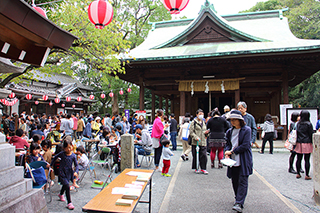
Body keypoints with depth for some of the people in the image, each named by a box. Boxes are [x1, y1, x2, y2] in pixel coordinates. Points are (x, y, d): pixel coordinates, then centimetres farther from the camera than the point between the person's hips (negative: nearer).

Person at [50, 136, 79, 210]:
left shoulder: (73, 155, -9)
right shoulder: (62, 154, -10)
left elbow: (76, 165, -7)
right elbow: (55, 157, 9)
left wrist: (75, 171, -24)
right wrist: (51, 165, 11)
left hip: (69, 173, 3)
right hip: (62, 173, -3)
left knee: (65, 185, 27)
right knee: (67, 186, -16)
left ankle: (61, 194, 59)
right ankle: (69, 203, -7)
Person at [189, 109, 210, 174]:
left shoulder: (203, 122, 17)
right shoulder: (194, 122, -2)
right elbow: (191, 131, -7)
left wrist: (206, 132, 5)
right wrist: (196, 137, -19)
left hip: (203, 142, 5)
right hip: (195, 142, -4)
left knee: (204, 155, 0)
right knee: (196, 156, 2)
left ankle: (203, 168, 12)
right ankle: (196, 168, 16)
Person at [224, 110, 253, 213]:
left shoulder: (246, 130, -7)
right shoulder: (230, 131, 9)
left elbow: (245, 145, -14)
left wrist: (232, 151, -11)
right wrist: (227, 152, -6)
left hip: (244, 161, -5)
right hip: (233, 160, 5)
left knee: (243, 181, -4)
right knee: (234, 181, 12)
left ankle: (239, 203, -3)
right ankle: (238, 199, 30)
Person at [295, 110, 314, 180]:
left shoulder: (298, 124, 3)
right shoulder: (309, 124, -8)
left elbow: (296, 133, 6)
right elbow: (311, 134, -6)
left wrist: (295, 143, 12)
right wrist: (312, 143, 3)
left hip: (299, 143, 4)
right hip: (307, 144, -3)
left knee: (299, 159, 9)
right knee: (307, 160, 2)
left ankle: (298, 174, 15)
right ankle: (307, 175, 6)